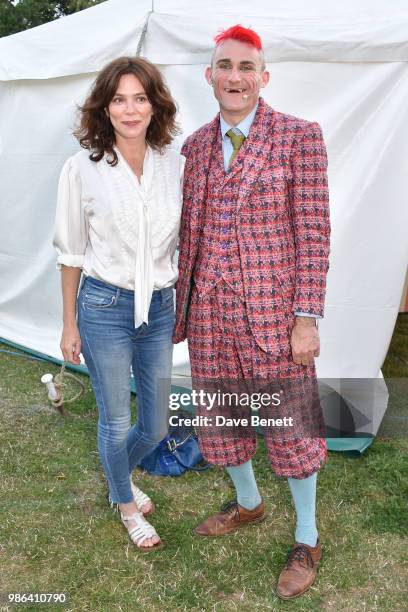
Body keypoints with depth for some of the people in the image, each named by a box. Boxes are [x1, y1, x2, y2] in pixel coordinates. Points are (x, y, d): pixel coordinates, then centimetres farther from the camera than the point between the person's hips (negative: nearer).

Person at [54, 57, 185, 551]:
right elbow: (71, 252, -1)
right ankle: (127, 506, 38)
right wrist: (69, 324, 1)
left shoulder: (175, 165, -1)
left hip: (159, 307, 4)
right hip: (105, 307, -3)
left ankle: (119, 476, 48)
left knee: (155, 425, 14)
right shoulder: (82, 168, -8)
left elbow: (186, 242, 9)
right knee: (116, 422, 9)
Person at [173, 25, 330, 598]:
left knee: (289, 421, 7)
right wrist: (183, 305, 12)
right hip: (210, 309, 5)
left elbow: (312, 230, -10)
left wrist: (306, 318, -14)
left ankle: (307, 538, 30)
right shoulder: (197, 144, 8)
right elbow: (190, 231, 12)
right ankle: (248, 503, 45)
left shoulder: (299, 135, -7)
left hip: (271, 307, -5)